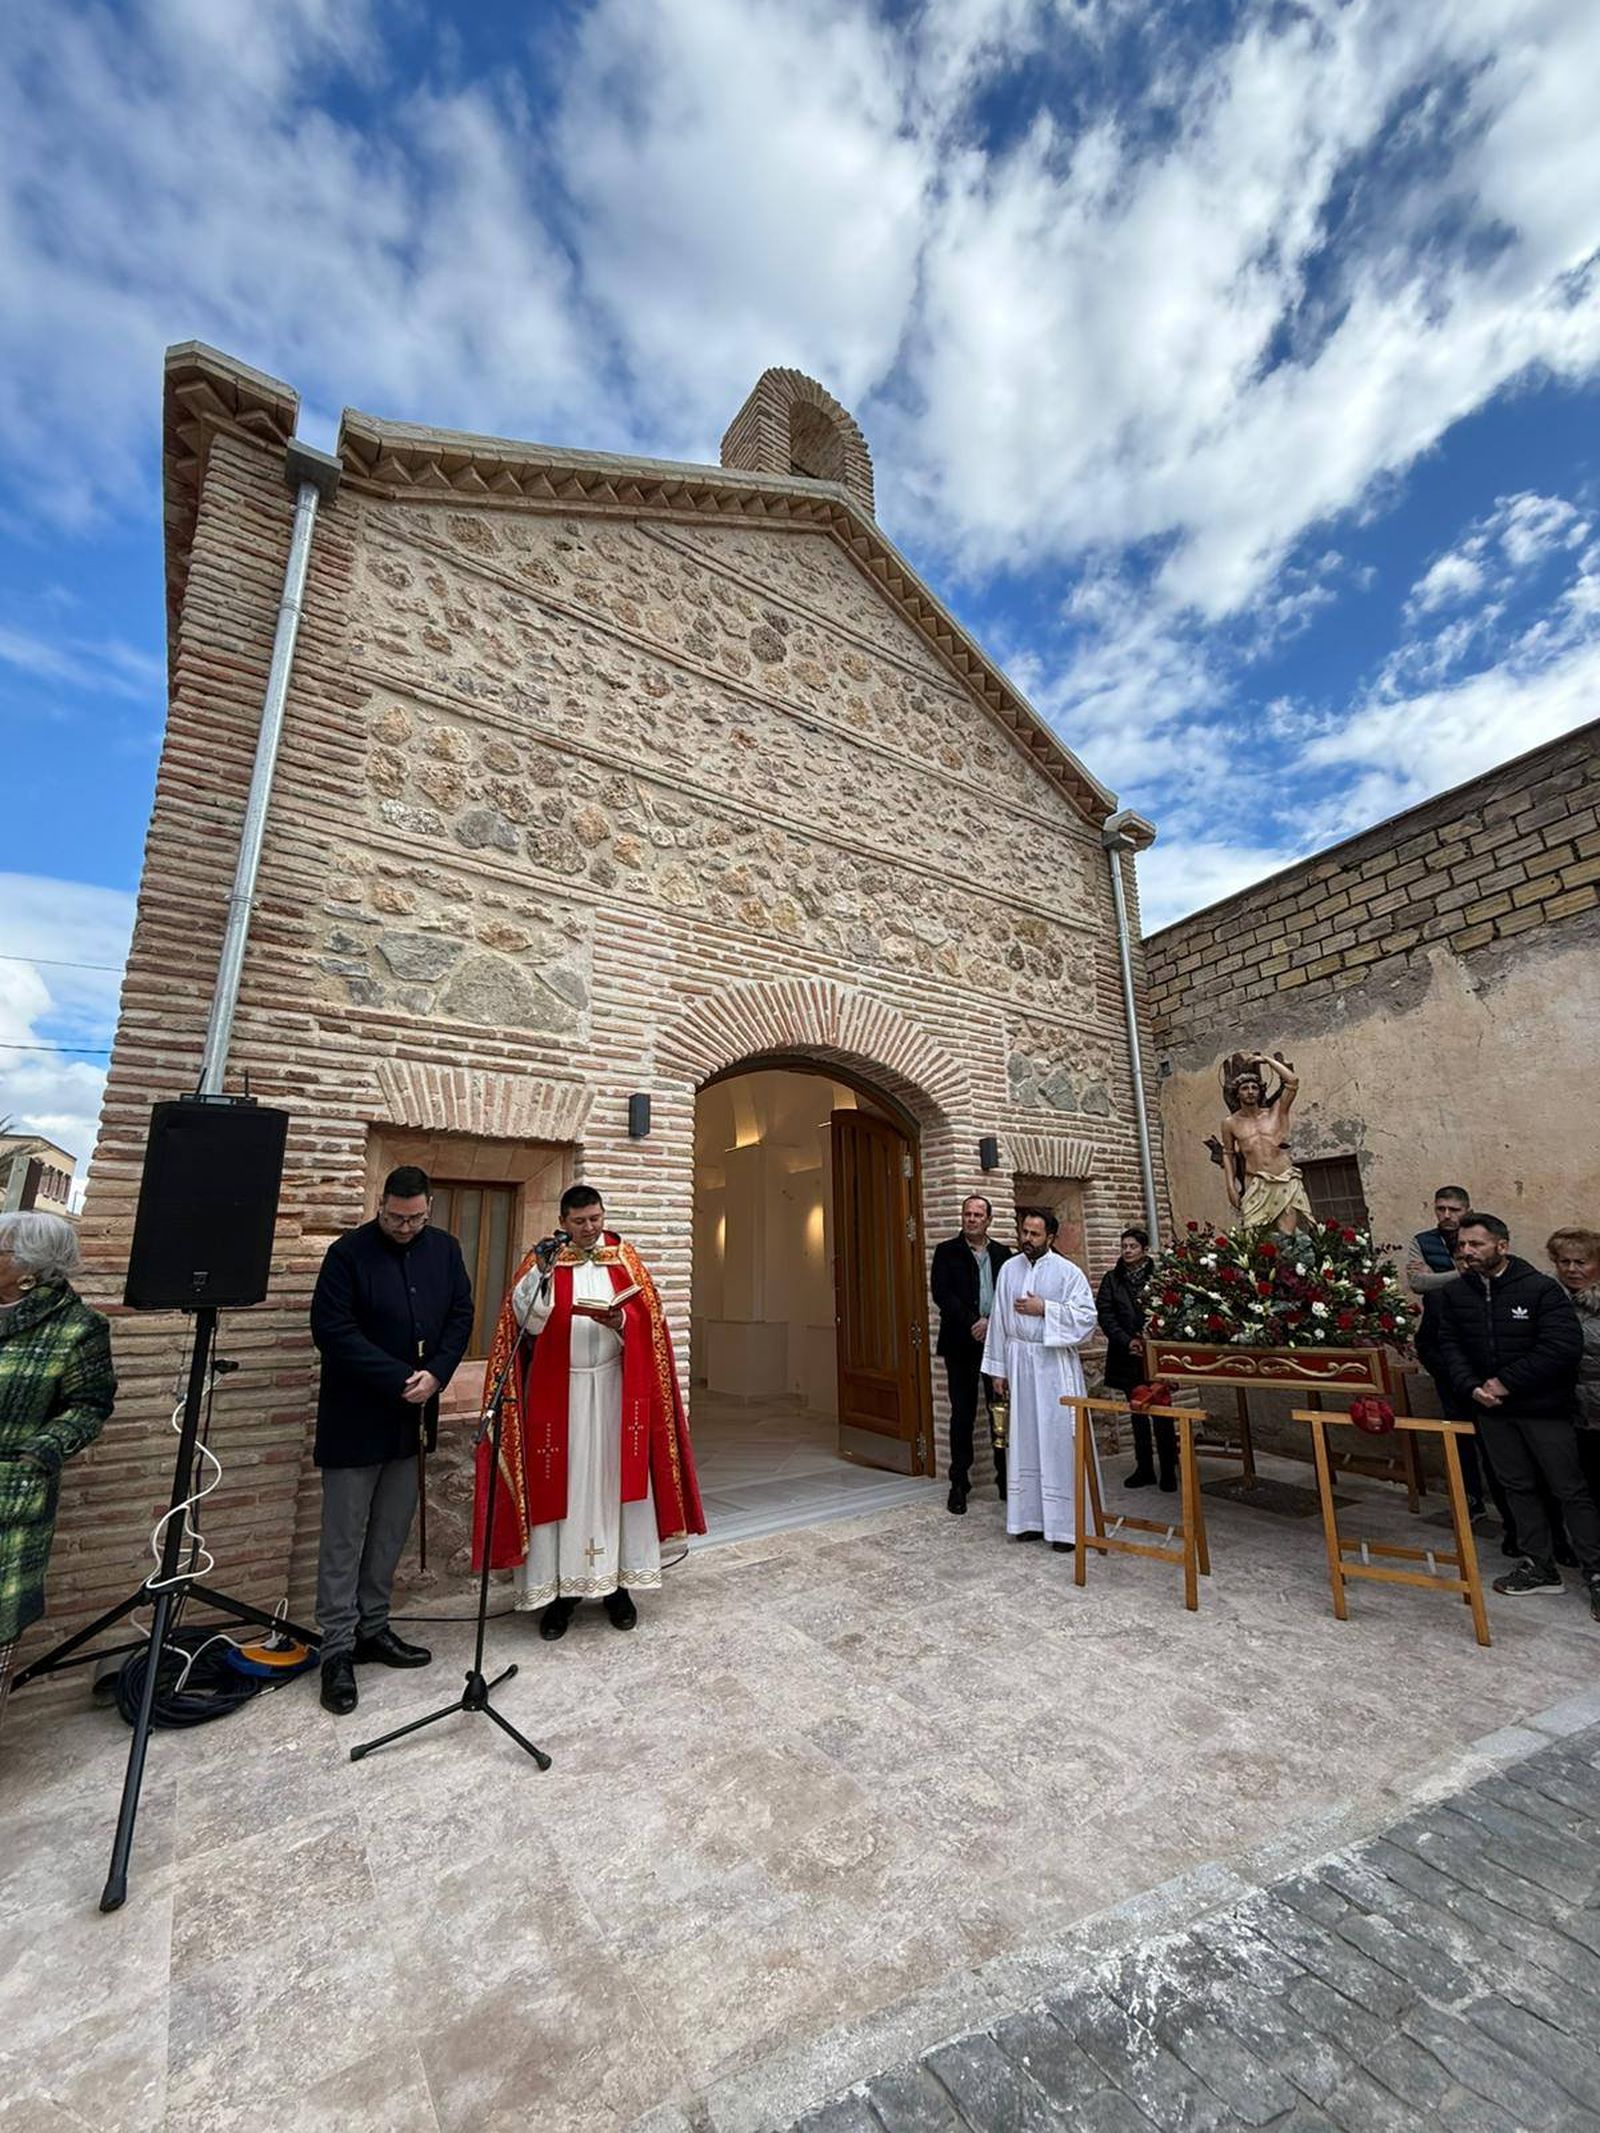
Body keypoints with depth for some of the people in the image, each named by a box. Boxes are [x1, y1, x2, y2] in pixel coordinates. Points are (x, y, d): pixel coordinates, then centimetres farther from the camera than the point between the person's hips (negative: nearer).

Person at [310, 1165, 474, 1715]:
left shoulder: (444, 1249, 2)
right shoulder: (348, 1252, -12)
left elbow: (461, 1316, 4)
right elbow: (331, 1328, -17)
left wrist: (436, 1375, -11)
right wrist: (400, 1378, -19)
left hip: (411, 1419, 5)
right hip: (355, 1420, -4)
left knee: (391, 1535, 15)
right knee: (344, 1540, 6)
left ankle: (372, 1629, 31)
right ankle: (338, 1650, 19)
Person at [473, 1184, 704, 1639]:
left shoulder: (625, 1259, 3)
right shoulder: (542, 1260, -1)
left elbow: (649, 1320, 2)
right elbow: (527, 1321, -12)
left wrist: (621, 1321, -18)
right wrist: (541, 1271, -25)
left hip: (614, 1388, 1)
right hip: (558, 1391, -1)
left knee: (615, 1479, 7)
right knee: (560, 1484, 4)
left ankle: (617, 1582, 22)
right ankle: (560, 1588, 19)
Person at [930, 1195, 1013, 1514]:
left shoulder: (1003, 1254, 10)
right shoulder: (946, 1251, 2)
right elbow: (941, 1293, -8)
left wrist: (991, 1323, -10)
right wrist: (972, 1323, -14)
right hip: (961, 1343, -2)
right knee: (962, 1414, 3)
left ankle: (1005, 1477, 20)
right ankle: (958, 1483, 13)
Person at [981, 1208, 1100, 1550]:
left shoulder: (1068, 1272, -5)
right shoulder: (1009, 1270, 6)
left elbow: (1087, 1316, -10)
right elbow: (999, 1321, 9)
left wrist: (1045, 1309, -17)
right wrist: (998, 1368, 9)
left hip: (1055, 1365, -4)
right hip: (1018, 1362, 4)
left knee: (1059, 1441, -1)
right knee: (1024, 1441, 9)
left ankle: (1065, 1524, 10)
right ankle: (1030, 1518, 21)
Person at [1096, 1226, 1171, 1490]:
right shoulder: (1112, 1279, 5)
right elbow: (1104, 1314, 0)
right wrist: (1127, 1341, -10)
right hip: (1128, 1356, 3)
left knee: (1162, 1413, 1)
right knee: (1137, 1413, 11)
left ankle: (1168, 1471, 13)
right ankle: (1144, 1469, 20)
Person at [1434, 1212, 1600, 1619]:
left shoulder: (1542, 1288, -13)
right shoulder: (1455, 1294, 0)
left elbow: (1565, 1347, -19)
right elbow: (1450, 1346, 2)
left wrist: (1507, 1382, -19)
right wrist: (1471, 1387, -14)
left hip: (1544, 1408, -4)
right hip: (1492, 1409, 4)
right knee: (1518, 1487, 14)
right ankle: (1540, 1567, 28)